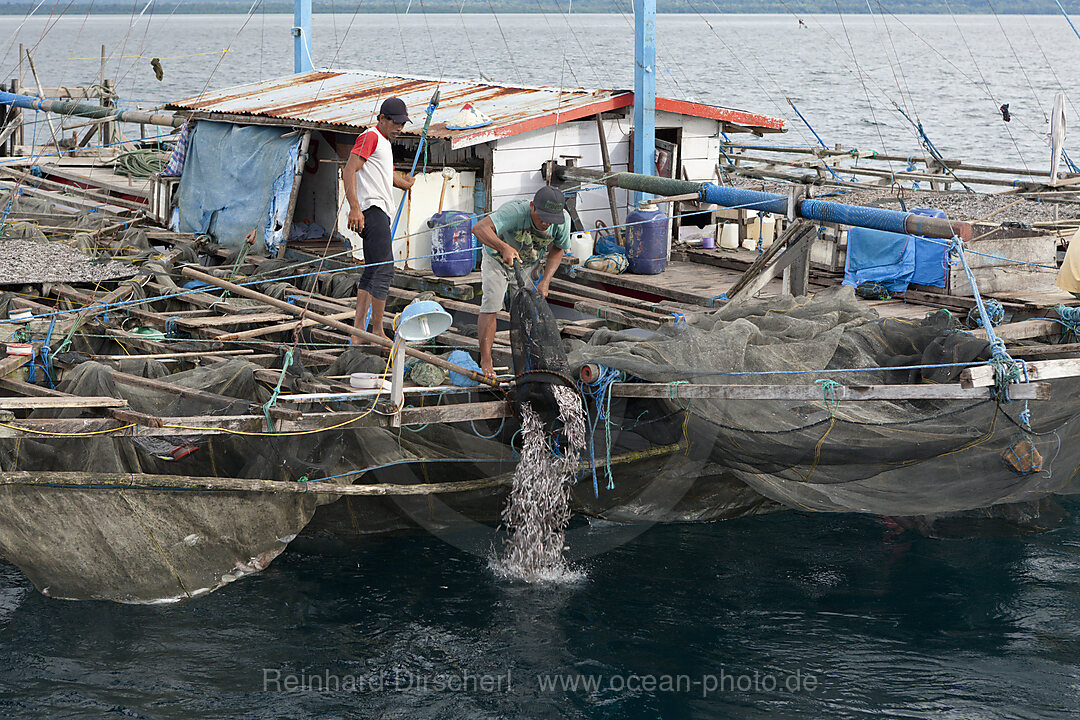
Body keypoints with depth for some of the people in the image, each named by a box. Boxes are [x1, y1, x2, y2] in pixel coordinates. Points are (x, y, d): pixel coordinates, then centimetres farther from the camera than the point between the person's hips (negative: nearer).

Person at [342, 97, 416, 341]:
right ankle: (377, 332, -14)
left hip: (379, 213, 11)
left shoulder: (384, 142, 26)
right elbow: (349, 171, -17)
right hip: (372, 210, -11)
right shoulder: (370, 137, -6)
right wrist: (354, 207, -27)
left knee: (371, 273, 9)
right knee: (384, 271, -15)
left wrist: (406, 183, 65)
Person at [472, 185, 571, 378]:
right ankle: (486, 362, -5)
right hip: (497, 259, -4)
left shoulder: (563, 220, -27)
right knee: (491, 306, -12)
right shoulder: (515, 210, -42)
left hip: (529, 264, 4)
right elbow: (480, 228, -55)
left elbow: (557, 250, -7)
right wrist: (504, 247, -71)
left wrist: (545, 281, -20)